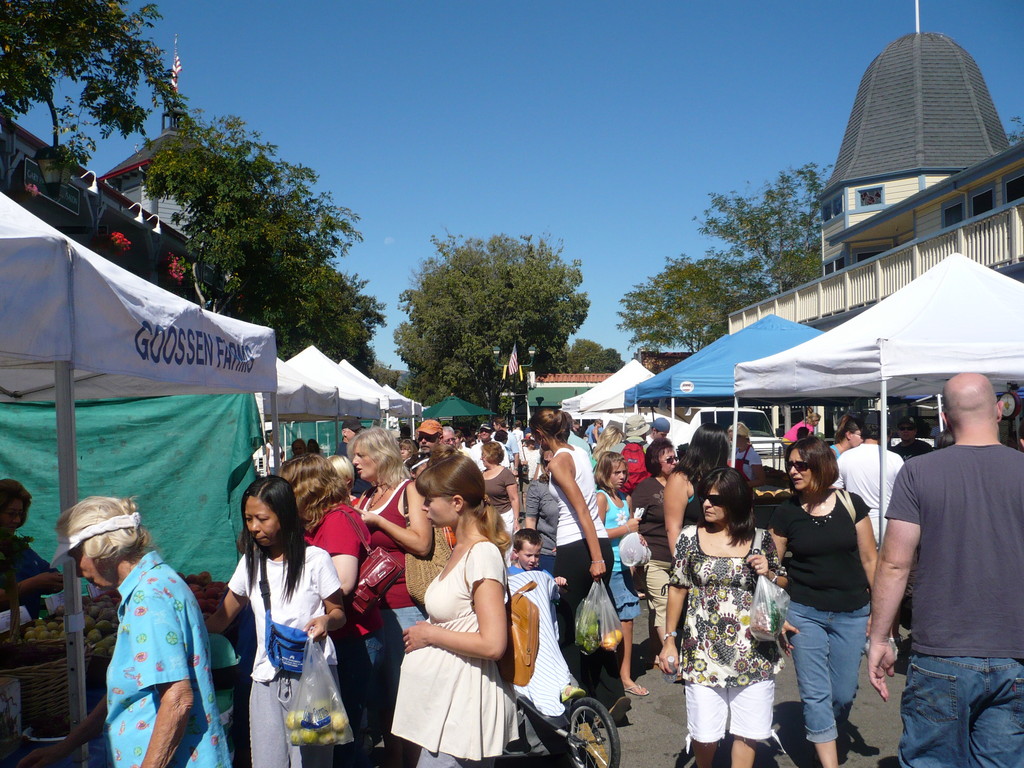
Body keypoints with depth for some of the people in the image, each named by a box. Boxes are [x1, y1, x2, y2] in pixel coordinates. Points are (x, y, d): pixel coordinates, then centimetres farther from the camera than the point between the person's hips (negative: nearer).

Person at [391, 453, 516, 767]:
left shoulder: (483, 554, -18)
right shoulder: (461, 549, 9)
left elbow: (492, 644, -23)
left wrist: (430, 634, -14)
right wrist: (424, 630, 4)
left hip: (461, 711, -9)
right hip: (443, 700, 9)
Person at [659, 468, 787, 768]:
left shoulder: (760, 539, 0)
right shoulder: (690, 536, 0)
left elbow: (784, 588, 11)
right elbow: (677, 588, 5)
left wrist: (769, 573, -11)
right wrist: (669, 639, 4)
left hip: (753, 652, 1)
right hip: (702, 652, 0)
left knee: (749, 732, 8)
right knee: (705, 733, 5)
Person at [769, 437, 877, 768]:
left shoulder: (851, 504, -4)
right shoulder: (786, 512, -4)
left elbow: (869, 559, 2)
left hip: (851, 614, 1)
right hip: (805, 613, -1)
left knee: (843, 693, 11)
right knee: (816, 694, 0)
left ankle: (824, 736, 39)